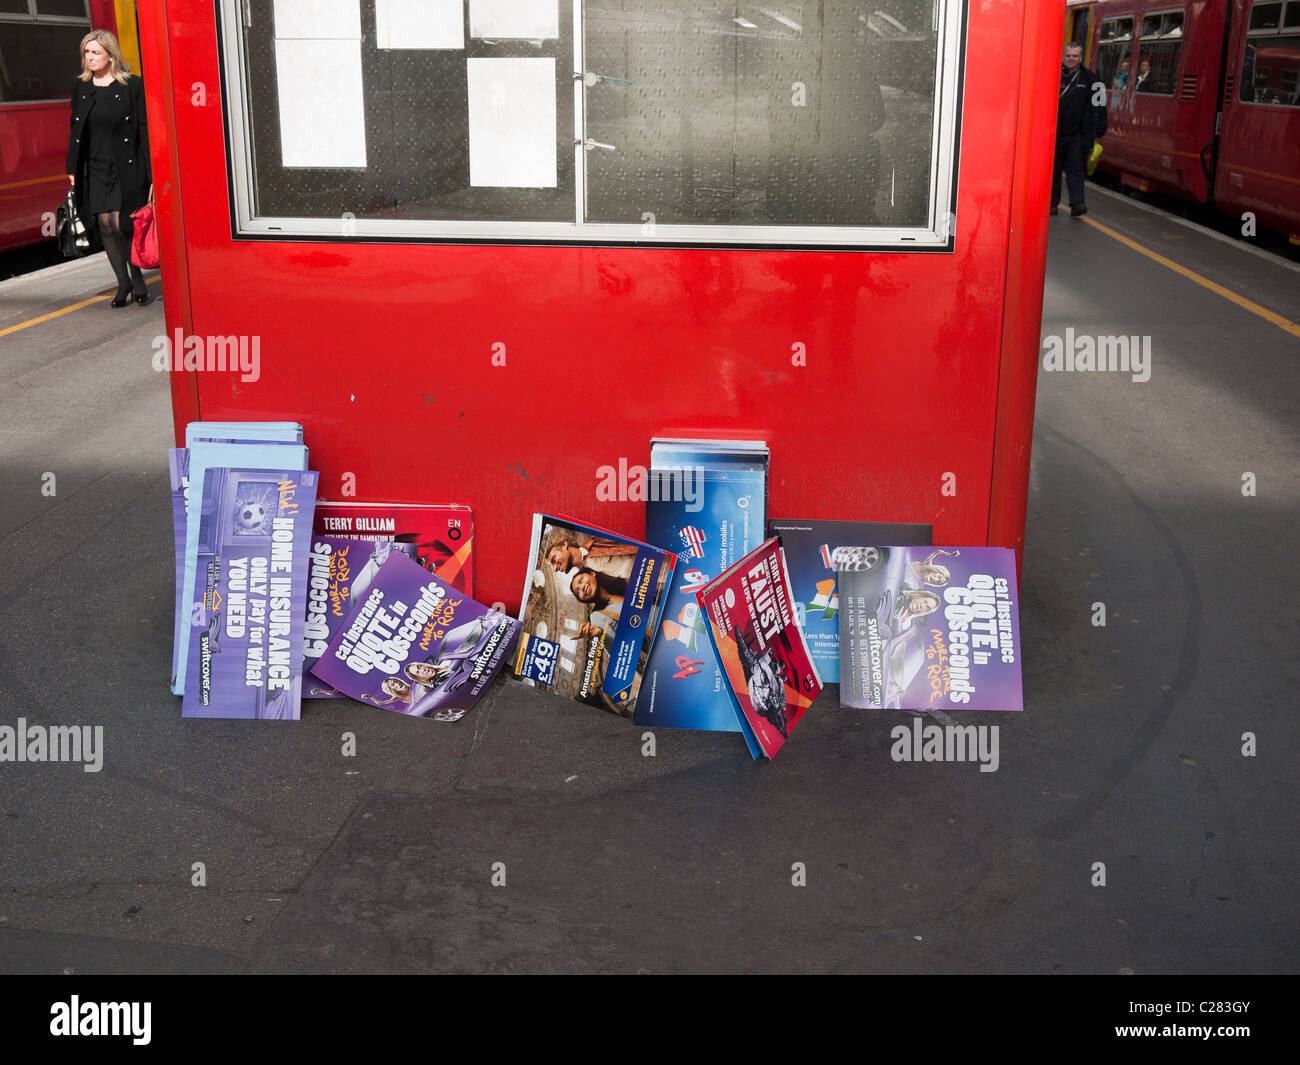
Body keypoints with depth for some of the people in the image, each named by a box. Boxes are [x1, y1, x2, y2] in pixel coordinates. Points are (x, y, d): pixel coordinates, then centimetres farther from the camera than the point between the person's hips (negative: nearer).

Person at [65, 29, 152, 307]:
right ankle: (123, 283, 13)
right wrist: (72, 168, 11)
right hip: (94, 167, 4)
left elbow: (145, 129, -5)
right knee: (106, 226, 1)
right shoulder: (80, 86, 10)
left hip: (126, 167, -4)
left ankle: (137, 279, 12)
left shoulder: (132, 85, -4)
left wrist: (150, 173, -9)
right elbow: (75, 128, 15)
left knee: (121, 224, -8)